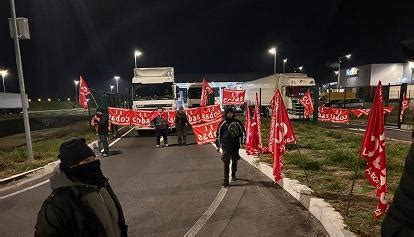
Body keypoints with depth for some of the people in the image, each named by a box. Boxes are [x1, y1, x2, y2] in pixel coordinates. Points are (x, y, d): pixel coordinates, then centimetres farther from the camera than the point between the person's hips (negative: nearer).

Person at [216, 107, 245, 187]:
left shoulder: (237, 122, 4)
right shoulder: (223, 123, -1)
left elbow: (242, 131, 14)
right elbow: (218, 134, 4)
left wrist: (242, 141, 8)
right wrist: (218, 145, 4)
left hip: (235, 145, 3)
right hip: (226, 146, -2)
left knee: (234, 161, 17)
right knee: (226, 163, -6)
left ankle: (233, 175, 40)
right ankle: (226, 180, -2)